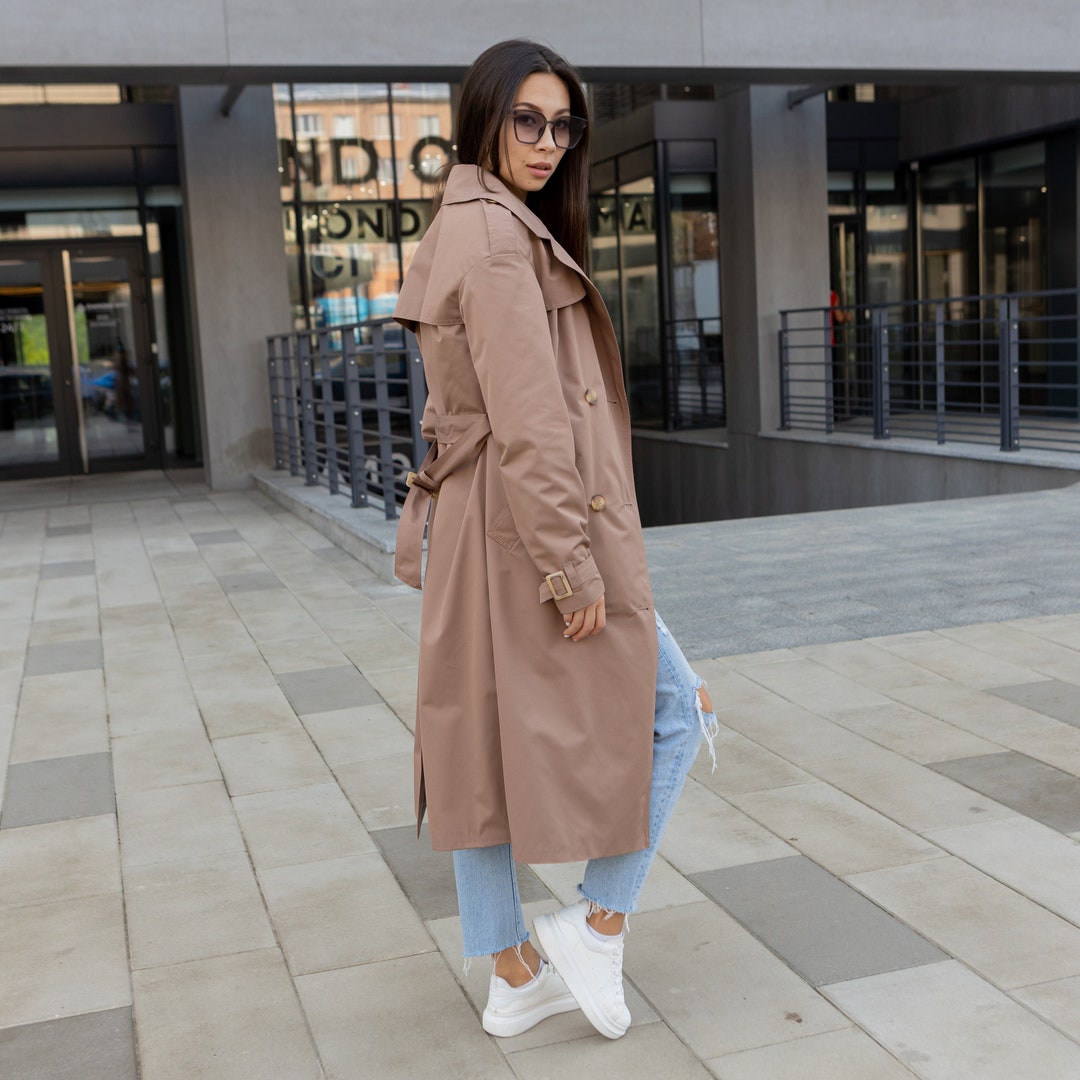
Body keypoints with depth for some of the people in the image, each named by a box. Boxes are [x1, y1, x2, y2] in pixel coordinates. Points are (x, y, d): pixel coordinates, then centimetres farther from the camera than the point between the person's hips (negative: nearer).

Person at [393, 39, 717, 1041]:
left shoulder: (456, 230, 16)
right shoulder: (500, 236, -15)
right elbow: (528, 424, -22)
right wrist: (572, 563, -20)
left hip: (467, 532, 10)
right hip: (531, 531, -10)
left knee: (481, 742, 12)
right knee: (675, 710, 7)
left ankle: (513, 977, 25)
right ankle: (598, 922, 11)